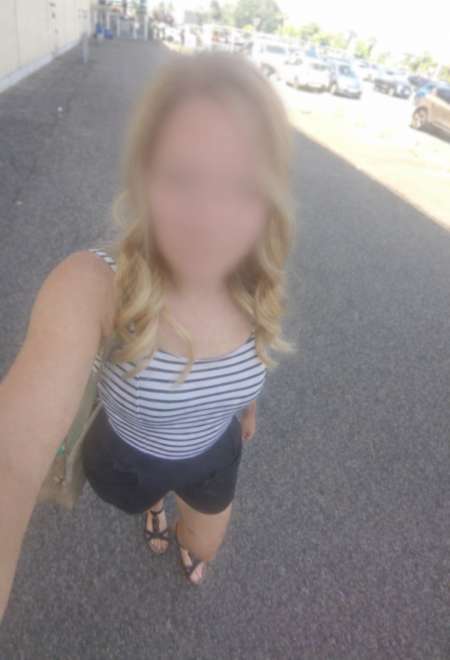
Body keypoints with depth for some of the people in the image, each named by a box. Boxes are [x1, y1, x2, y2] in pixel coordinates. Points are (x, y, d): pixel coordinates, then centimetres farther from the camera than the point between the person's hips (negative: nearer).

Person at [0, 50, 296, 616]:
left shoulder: (258, 282, -27)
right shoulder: (92, 283, -40)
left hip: (214, 454, 2)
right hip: (130, 455, -1)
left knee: (204, 548, 30)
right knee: (145, 496, 35)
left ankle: (186, 545, 69)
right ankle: (155, 508, 75)